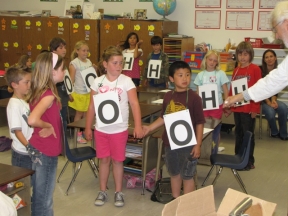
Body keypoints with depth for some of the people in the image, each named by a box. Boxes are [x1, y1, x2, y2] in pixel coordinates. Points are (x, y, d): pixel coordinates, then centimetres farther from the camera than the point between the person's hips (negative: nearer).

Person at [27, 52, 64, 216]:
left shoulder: (40, 91, 4)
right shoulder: (49, 94, -22)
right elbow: (32, 120, -38)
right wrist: (48, 126, -21)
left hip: (38, 147, 9)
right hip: (46, 151, -9)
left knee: (39, 192, 21)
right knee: (45, 195, 5)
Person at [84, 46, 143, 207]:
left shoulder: (126, 81, -9)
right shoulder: (98, 82, -1)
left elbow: (135, 104, -16)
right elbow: (92, 107, 5)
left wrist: (138, 126, -26)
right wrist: (88, 127, 6)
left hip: (119, 129, -2)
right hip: (101, 129, 2)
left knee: (117, 160, 9)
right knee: (104, 160, 12)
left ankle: (119, 192, 24)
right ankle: (103, 191, 27)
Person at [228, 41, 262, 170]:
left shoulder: (255, 69, -8)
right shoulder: (236, 70, 9)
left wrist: (255, 108, -12)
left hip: (249, 108, -5)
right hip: (237, 108, 6)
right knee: (238, 133, 14)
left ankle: (249, 161, 15)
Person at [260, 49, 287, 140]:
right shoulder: (260, 70, -11)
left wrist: (273, 100, -16)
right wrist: (268, 102, -20)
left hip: (271, 98, 4)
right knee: (270, 112, -31)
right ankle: (274, 132, 0)